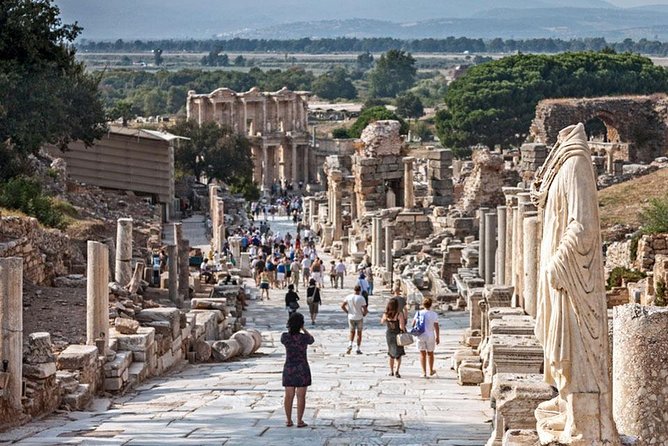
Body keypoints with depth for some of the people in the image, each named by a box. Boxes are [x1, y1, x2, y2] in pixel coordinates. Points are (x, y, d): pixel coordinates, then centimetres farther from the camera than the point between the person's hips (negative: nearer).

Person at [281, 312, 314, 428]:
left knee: (289, 396, 11)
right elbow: (312, 340, 9)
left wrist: (290, 329, 14)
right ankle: (299, 421, 6)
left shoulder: (285, 336, -9)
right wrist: (303, 329, 13)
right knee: (301, 396, 4)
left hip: (289, 369, 3)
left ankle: (288, 420, 17)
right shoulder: (304, 337, -14)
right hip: (302, 369, -3)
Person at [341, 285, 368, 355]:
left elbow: (342, 306, -3)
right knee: (359, 333, 11)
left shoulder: (348, 297, -5)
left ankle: (350, 344, -6)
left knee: (352, 332, 17)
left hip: (351, 317, 2)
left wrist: (348, 312, 8)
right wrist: (364, 314, 4)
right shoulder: (361, 298, -14)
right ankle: (358, 349, 12)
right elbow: (365, 309, -16)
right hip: (359, 318, -2)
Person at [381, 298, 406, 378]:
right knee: (398, 354, 6)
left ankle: (391, 371, 26)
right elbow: (401, 326, -24)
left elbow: (382, 322, 13)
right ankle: (397, 371, -11)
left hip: (389, 334, 4)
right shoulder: (399, 314, -21)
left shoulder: (386, 314, -7)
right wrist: (404, 330, -5)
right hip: (397, 335, -4)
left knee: (391, 353, 20)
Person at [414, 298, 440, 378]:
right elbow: (436, 327, -8)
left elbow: (413, 324, 3)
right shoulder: (434, 315, -8)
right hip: (430, 336, -1)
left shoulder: (418, 313, -3)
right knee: (430, 353, 16)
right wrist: (437, 337, 1)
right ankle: (431, 371, 29)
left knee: (422, 354, 5)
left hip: (421, 336, 1)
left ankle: (424, 372, -1)